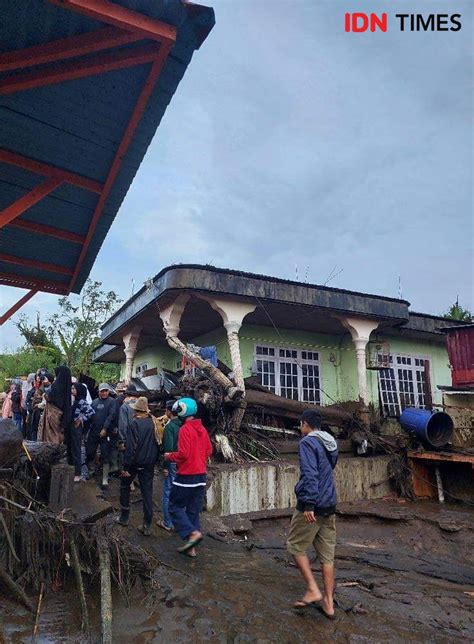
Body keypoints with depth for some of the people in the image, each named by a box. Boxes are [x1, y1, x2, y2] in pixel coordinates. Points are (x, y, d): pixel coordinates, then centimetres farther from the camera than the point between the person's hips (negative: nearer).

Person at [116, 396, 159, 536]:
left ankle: (124, 517, 30)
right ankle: (147, 525, 8)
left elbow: (130, 447, -20)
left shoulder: (134, 424, -18)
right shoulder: (153, 423, -1)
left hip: (135, 463, -4)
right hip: (149, 464, 4)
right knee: (147, 492, 7)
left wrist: (126, 466, -15)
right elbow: (157, 443, 7)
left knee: (125, 486, 21)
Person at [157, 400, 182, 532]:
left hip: (172, 464, -6)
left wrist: (165, 466, -13)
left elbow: (168, 448, -19)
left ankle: (168, 523, 13)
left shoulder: (170, 426, -16)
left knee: (168, 493, 5)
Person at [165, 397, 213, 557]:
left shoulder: (185, 429, -15)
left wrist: (169, 456, -3)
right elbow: (209, 451, 12)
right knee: (193, 511, 13)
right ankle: (191, 547, 17)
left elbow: (183, 454, -19)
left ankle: (193, 533, -9)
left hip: (186, 476, -7)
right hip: (201, 475, 7)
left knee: (175, 507, 7)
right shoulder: (202, 429, 7)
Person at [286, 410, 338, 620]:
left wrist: (309, 504, -24)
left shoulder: (308, 442, -14)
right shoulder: (330, 444, 11)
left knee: (295, 546, 10)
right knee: (327, 554, 12)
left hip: (312, 506, -7)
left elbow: (310, 475, -23)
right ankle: (328, 602, 18)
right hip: (330, 506, 8)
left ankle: (313, 590, 7)